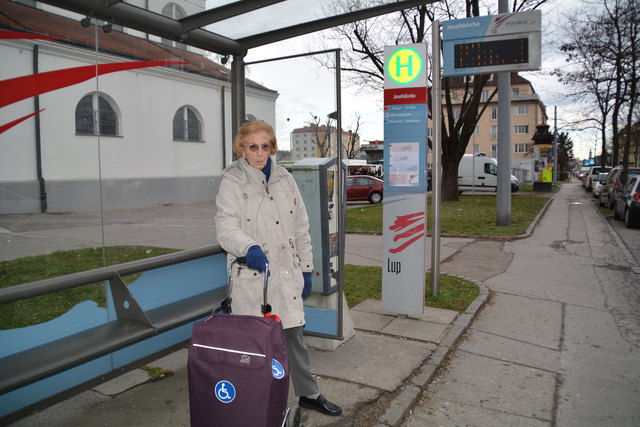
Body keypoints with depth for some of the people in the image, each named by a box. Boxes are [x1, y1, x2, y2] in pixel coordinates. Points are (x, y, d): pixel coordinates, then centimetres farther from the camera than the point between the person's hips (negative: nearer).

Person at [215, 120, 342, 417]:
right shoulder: (232, 182, -3)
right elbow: (225, 228, -16)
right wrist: (249, 248, -36)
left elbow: (301, 228, 12)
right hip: (251, 277, -3)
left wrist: (306, 268, 11)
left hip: (286, 274, 4)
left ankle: (308, 394, 32)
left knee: (294, 335, 14)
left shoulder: (285, 179, 9)